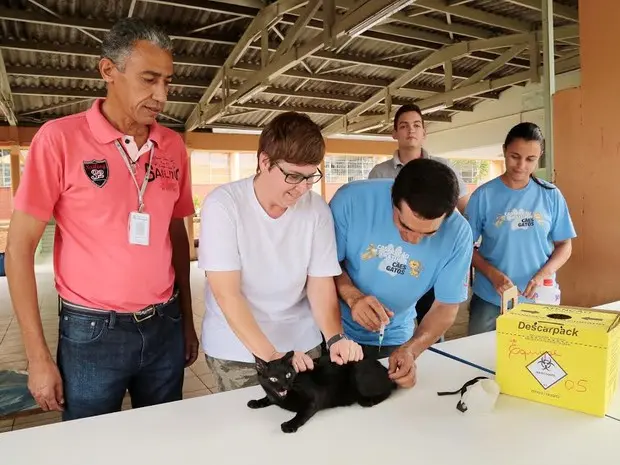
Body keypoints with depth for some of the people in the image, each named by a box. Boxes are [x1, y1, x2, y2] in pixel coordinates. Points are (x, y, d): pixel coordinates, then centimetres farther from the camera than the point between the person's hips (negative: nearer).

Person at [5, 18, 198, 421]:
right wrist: (38, 356, -8)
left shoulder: (173, 147, 2)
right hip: (92, 332, -3)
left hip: (164, 327, 4)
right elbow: (20, 247, -7)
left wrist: (187, 320, 11)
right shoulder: (60, 138, -10)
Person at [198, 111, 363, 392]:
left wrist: (335, 338, -23)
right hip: (236, 348, -3)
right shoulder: (222, 205, -18)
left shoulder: (317, 209, -9)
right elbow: (226, 293, -20)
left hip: (302, 343, 3)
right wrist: (270, 354, -27)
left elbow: (321, 284, -6)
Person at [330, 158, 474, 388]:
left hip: (396, 340, 1)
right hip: (337, 331, 0)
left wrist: (410, 350, -26)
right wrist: (352, 296, -32)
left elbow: (446, 306, -12)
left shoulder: (458, 233, -20)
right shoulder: (352, 199, -26)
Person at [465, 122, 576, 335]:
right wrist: (492, 274, -18)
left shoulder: (551, 195, 0)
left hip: (538, 299, 2)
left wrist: (542, 275, -13)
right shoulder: (484, 195, -6)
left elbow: (564, 245, 5)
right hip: (489, 299, -1)